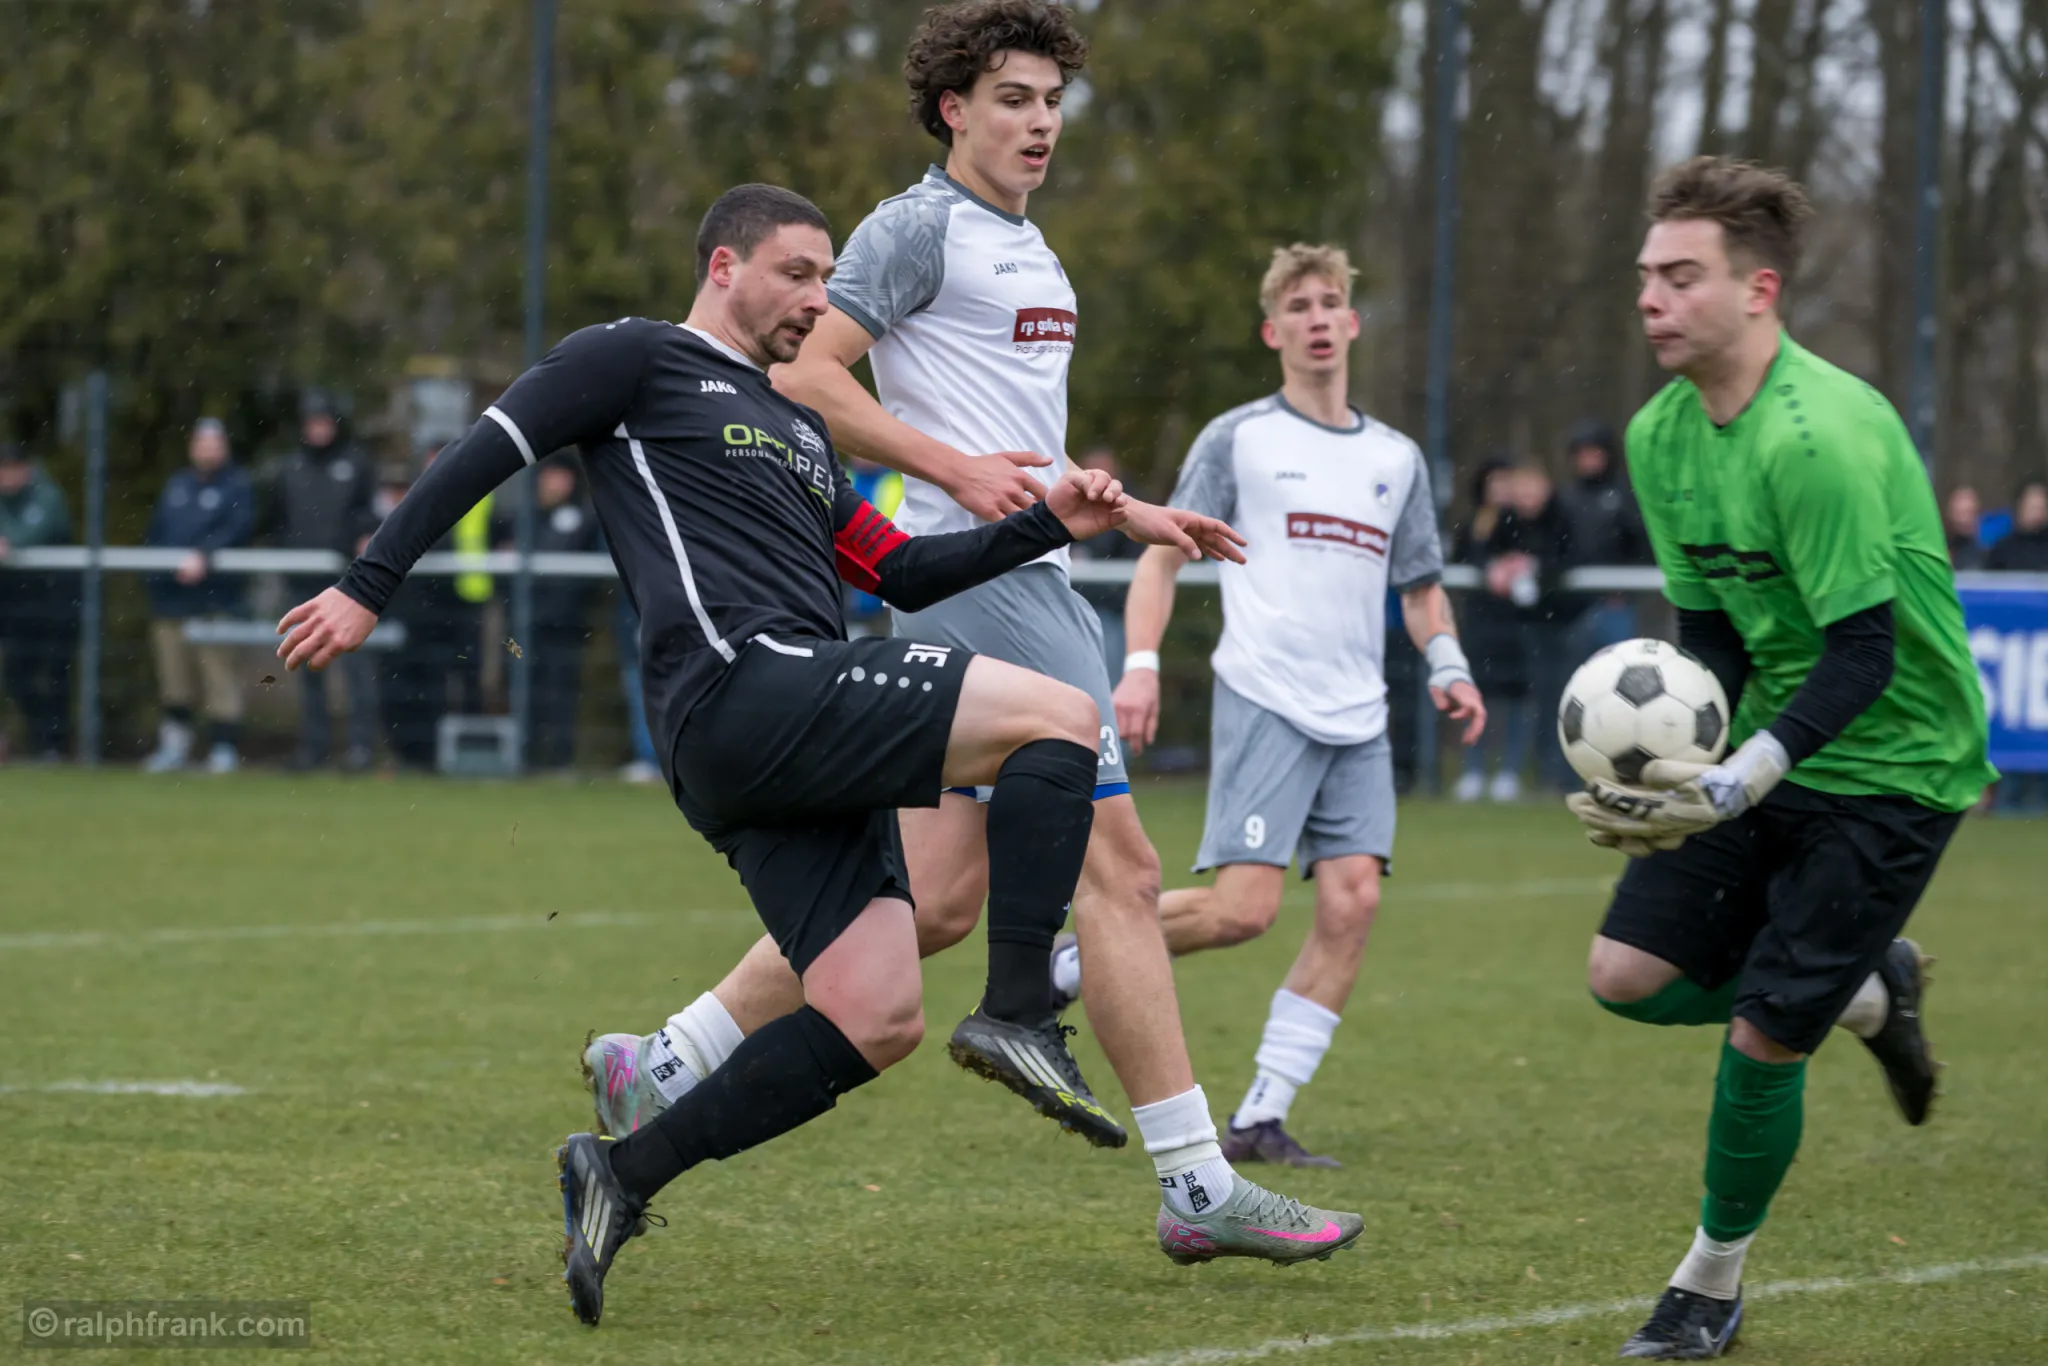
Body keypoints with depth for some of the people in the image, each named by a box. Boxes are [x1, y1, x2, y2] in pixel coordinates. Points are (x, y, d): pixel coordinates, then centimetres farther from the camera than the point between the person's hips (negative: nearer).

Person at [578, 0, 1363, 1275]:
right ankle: (1199, 1189, -6)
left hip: (1032, 580, 10)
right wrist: (955, 466, -20)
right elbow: (804, 375, -15)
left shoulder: (1029, 250, 22)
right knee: (1119, 863, -9)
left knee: (935, 897, 6)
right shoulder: (920, 228, -7)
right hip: (977, 582, -10)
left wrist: (1127, 514, 27)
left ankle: (660, 1071, 12)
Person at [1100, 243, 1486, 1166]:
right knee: (1244, 908, -17)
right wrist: (1141, 664, -10)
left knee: (1353, 900, -9)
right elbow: (1165, 556, 4)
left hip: (1357, 718, 5)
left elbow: (1420, 587, 26)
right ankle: (1078, 960, 6)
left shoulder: (1396, 458, 18)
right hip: (1263, 701, -5)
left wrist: (1446, 667, 8)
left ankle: (1261, 1121, -5)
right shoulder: (1238, 439, 4)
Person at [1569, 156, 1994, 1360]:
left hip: (1891, 763, -8)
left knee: (1762, 1034, -8)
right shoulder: (1661, 434, 0)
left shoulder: (1819, 437, -26)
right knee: (1628, 975, -2)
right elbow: (1711, 631, 7)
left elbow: (1865, 653, -27)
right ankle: (1869, 992, 24)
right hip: (1770, 741, 8)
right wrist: (1666, 764, -8)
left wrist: (1737, 784, -33)